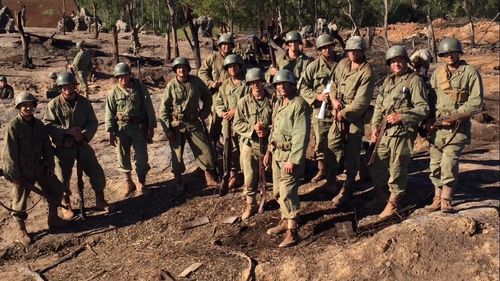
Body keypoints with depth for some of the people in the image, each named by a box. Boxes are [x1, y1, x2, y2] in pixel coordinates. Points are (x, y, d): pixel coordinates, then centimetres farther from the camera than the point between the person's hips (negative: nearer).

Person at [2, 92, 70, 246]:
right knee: (19, 201, 5)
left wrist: (49, 164, 4)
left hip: (38, 167, 7)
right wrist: (14, 175, -17)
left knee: (56, 189, 12)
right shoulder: (13, 126, -17)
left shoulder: (38, 124, 3)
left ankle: (53, 219, 31)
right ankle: (20, 231, 23)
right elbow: (9, 152, -17)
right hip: (21, 171, -6)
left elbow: (47, 146, 9)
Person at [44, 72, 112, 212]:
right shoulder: (54, 104, -9)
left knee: (97, 173, 4)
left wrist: (84, 134, -19)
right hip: (63, 147, -2)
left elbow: (93, 122, -1)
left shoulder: (84, 102, -1)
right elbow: (48, 126, -12)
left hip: (82, 144, 2)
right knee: (63, 179, 9)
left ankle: (100, 202, 25)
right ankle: (66, 204, 34)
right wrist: (67, 131, -23)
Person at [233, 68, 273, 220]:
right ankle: (250, 204, 19)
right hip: (249, 144, 0)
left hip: (268, 143, 0)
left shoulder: (272, 101, -4)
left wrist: (267, 130, -18)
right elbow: (237, 124, -3)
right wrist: (252, 128, -17)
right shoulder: (243, 102, -2)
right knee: (249, 176, 3)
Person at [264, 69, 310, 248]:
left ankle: (292, 232, 0)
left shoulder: (299, 105, -16)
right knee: (278, 191, 16)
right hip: (277, 153, 9)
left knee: (287, 193, -9)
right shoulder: (278, 103, 11)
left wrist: (293, 160, -23)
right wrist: (269, 151, 18)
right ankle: (285, 221, 33)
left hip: (290, 155, -9)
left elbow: (301, 136, -21)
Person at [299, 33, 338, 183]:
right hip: (320, 109, -1)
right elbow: (303, 87, -1)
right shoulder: (314, 66, -2)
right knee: (320, 141, 8)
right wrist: (317, 96, -14)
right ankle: (321, 170, 23)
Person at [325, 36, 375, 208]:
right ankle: (331, 176, 17)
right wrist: (334, 99, -3)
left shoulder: (367, 73, -16)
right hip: (339, 113, 5)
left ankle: (347, 188, 13)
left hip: (355, 116, -5)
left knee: (351, 152, 1)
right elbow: (333, 83, 15)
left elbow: (361, 101, -19)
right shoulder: (343, 64, 5)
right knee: (333, 144, -4)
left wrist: (344, 114, -17)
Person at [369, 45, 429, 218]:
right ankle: (380, 194, 33)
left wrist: (401, 116, -19)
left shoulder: (414, 80, -7)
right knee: (377, 165, 14)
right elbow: (379, 105, 17)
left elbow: (423, 108, -11)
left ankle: (393, 202, 15)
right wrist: (375, 126, 7)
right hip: (384, 131, 7)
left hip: (402, 132, -7)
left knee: (397, 168, 0)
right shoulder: (388, 80, 15)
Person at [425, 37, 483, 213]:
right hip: (437, 125, 5)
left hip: (457, 126, -5)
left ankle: (446, 200, -3)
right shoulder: (437, 73, 11)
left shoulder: (470, 73, -3)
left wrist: (454, 115, -14)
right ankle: (438, 198, 19)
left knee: (449, 162, -13)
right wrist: (430, 118, 2)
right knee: (435, 163, 7)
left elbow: (476, 102, -7)